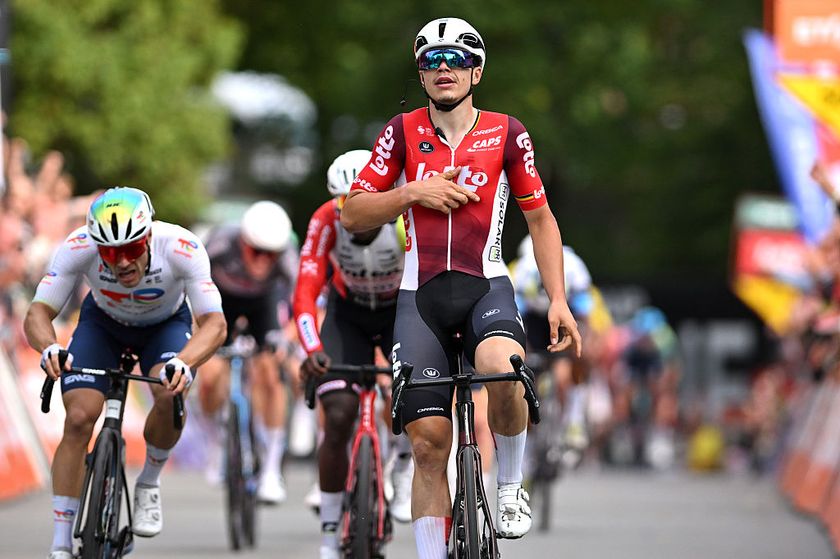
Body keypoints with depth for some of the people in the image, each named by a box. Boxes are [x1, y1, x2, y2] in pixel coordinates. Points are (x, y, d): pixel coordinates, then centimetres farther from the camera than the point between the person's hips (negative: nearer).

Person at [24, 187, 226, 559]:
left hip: (166, 324, -1)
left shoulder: (182, 248, -37)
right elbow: (37, 314, -35)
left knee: (171, 396, -30)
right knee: (79, 417, -18)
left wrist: (184, 363, -60)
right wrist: (49, 348, -58)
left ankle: (149, 483, 0)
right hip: (103, 323, 1)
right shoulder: (79, 248, -35)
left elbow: (214, 323, -39)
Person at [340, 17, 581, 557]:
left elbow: (540, 219, 9)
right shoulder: (403, 133, 4)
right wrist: (412, 192, -11)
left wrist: (558, 300, 0)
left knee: (503, 370, -34)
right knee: (429, 444, -4)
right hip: (421, 296, 1)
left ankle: (510, 488, -11)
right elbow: (352, 215, 5)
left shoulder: (507, 134, 2)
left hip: (486, 287, -1)